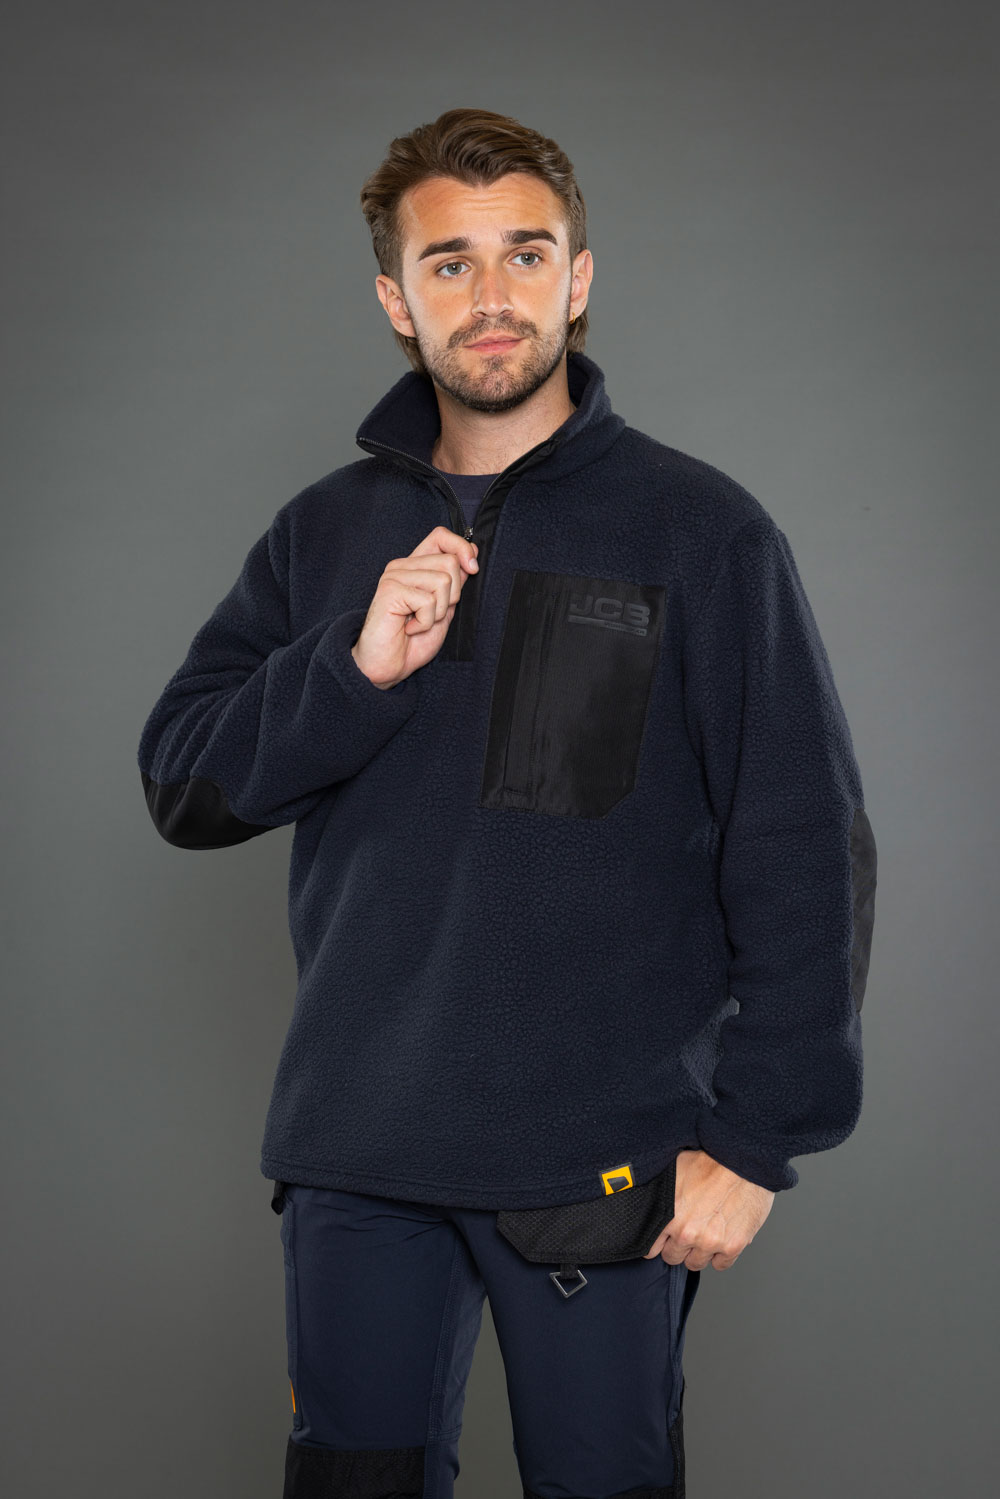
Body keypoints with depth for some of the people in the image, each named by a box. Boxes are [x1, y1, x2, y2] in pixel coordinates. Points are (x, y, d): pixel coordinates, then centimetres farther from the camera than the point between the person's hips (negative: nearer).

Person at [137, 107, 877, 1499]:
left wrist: (755, 1137, -10)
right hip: (355, 1145, 4)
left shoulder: (697, 528, -3)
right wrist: (353, 670, -14)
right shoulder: (326, 533, 10)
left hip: (606, 1159, -3)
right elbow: (181, 784, 4)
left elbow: (806, 852, -4)